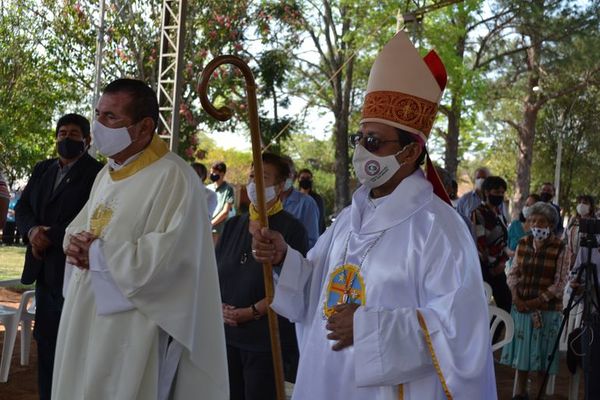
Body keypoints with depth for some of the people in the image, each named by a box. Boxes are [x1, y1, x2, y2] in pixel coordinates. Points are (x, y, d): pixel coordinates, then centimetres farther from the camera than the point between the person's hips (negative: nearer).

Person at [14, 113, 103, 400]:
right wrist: (32, 231, -9)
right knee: (46, 341, 13)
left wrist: (50, 237, -16)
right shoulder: (42, 170, 15)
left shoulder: (97, 174, -9)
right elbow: (22, 208, 11)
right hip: (44, 271, 7)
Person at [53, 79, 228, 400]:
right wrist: (75, 244, -5)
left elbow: (167, 258, -24)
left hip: (133, 331, -8)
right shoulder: (107, 174, 12)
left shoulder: (174, 177, -17)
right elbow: (78, 228, 21)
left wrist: (96, 253, -13)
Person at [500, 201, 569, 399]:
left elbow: (560, 283, -9)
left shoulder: (559, 248, -8)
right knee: (522, 350, 12)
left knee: (542, 354, 4)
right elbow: (513, 273, 8)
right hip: (521, 307, 4)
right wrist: (516, 297, -8)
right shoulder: (523, 244, 4)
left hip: (547, 309, -4)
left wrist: (537, 301, -15)